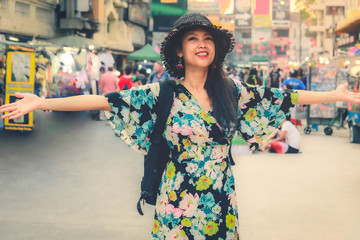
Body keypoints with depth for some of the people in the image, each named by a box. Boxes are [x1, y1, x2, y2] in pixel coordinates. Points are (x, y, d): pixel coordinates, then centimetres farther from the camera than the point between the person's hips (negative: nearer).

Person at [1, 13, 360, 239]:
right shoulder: (164, 94, -7)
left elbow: (283, 97, 7)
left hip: (221, 202, 3)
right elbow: (106, 100, -12)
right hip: (178, 203, -2)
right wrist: (42, 103, -19)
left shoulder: (232, 91, 2)